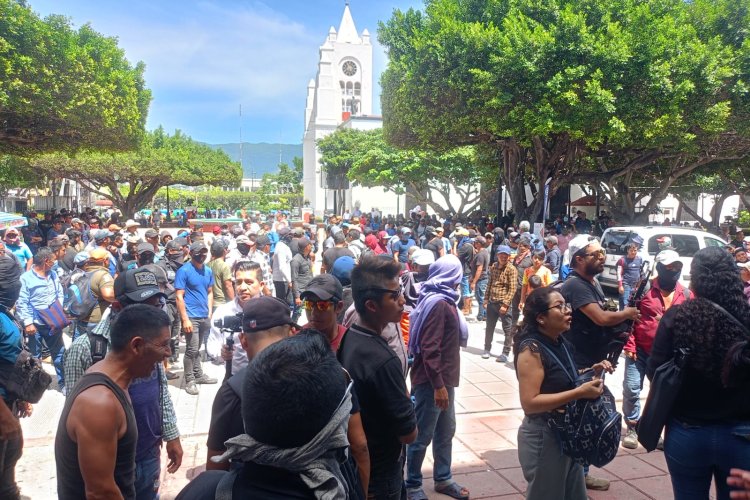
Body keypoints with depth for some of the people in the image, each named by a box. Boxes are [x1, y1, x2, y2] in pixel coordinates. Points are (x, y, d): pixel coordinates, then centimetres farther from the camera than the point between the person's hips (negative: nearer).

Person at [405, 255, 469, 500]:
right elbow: (429, 348, -24)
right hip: (431, 381, -10)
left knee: (446, 431, 19)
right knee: (422, 435, 4)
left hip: (444, 378, 10)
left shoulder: (444, 300, 11)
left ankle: (443, 479, 33)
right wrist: (438, 385, -23)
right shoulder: (438, 303, -20)